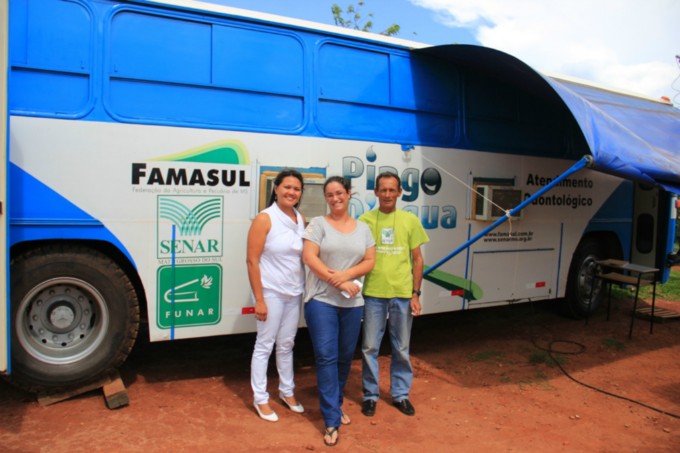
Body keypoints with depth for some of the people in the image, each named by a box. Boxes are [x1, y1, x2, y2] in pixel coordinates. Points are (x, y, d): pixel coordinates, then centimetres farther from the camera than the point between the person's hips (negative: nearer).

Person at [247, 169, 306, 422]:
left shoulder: (301, 219, 5)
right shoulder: (265, 219, -12)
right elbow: (252, 261, -14)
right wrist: (259, 299, -15)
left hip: (294, 293, 6)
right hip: (271, 292, -5)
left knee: (286, 344, 18)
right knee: (265, 345, 5)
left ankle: (287, 391, 33)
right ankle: (260, 399, 20)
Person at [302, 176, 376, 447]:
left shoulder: (362, 228, 10)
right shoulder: (318, 223, -1)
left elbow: (370, 261, 5)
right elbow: (309, 257, -11)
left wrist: (347, 274, -14)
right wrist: (339, 282, -17)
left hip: (352, 303, 4)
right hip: (321, 300, -4)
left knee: (345, 357, 13)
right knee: (326, 358, -5)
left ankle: (335, 405, 34)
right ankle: (332, 421, 4)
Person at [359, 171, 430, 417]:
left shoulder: (410, 220, 2)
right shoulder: (365, 220, -1)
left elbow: (417, 259, 5)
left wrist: (416, 294, 0)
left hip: (402, 294, 1)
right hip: (373, 293, -1)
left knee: (402, 349, 14)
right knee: (370, 347, 8)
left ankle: (400, 394, 31)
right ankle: (370, 395, 26)